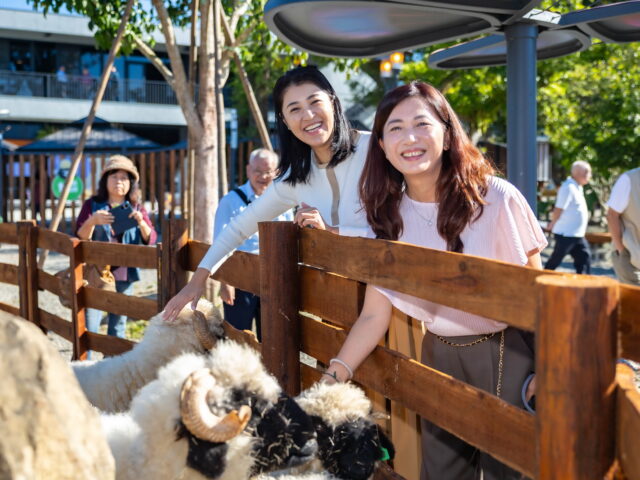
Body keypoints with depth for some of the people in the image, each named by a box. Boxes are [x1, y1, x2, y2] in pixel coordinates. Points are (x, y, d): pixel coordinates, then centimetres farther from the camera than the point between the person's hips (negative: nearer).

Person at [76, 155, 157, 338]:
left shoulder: (137, 209, 8)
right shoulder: (92, 205, 2)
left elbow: (151, 240, -2)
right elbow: (80, 238, -4)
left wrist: (141, 222, -22)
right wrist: (92, 221, -23)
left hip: (125, 275, 2)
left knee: (118, 327, 10)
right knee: (88, 327, -7)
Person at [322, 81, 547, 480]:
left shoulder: (496, 199, -17)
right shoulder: (388, 217, -4)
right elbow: (373, 315, -4)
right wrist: (331, 380, -13)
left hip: (508, 353, -4)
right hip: (440, 355, 4)